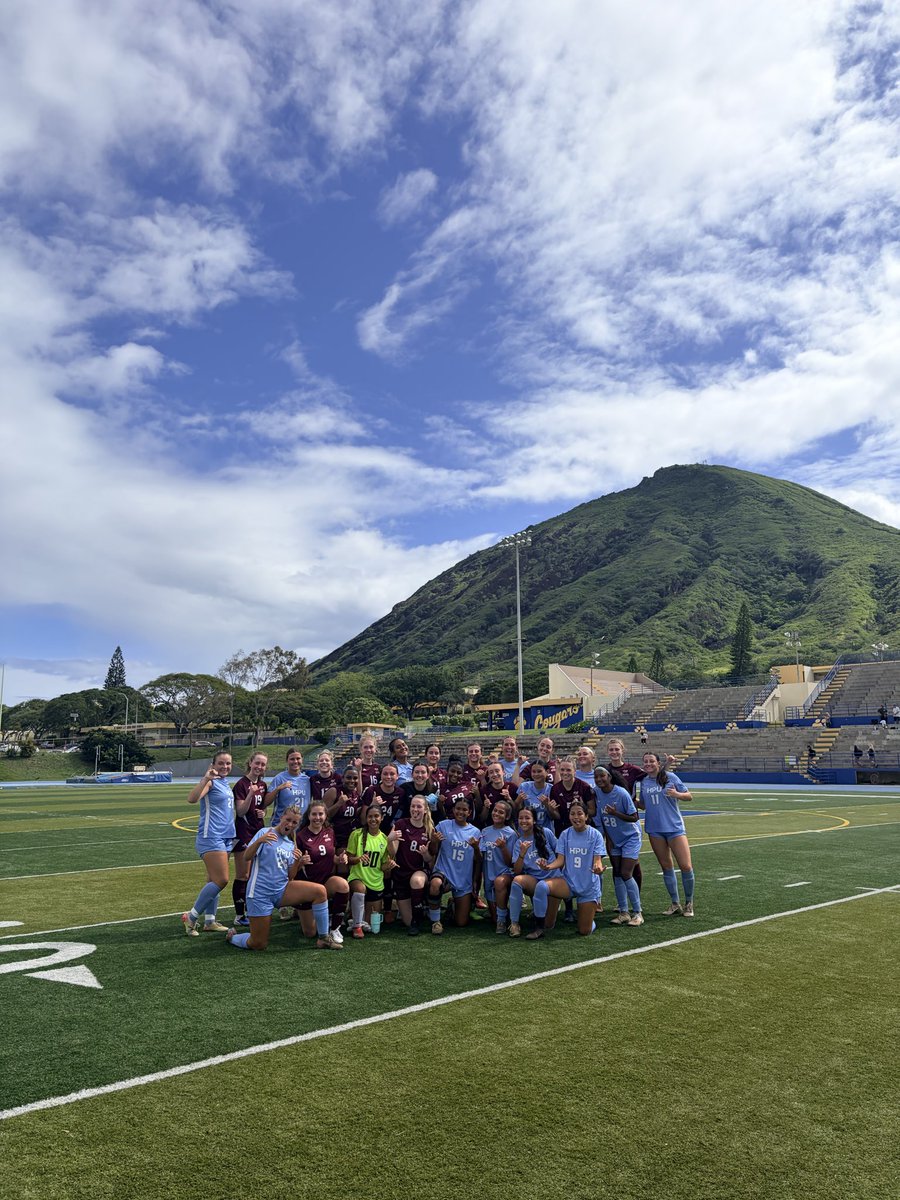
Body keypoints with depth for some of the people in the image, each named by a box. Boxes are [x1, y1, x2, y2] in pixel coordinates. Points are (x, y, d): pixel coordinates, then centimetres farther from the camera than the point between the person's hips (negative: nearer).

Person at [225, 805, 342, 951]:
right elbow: (247, 856, -17)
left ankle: (324, 939, -5)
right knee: (258, 945, -3)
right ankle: (232, 936, 30)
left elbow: (290, 877, 9)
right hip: (260, 893, -5)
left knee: (320, 891, -16)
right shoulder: (265, 833, -5)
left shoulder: (291, 845, 13)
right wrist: (259, 841, -34)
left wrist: (297, 862, -11)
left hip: (282, 891, 5)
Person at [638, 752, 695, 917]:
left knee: (686, 866, -6)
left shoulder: (670, 777, -4)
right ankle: (675, 904, 20)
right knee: (666, 867, 9)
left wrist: (677, 794, -20)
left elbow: (688, 796, -1)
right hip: (655, 830, 4)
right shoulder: (643, 781, 7)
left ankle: (689, 903, 14)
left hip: (674, 827, -3)